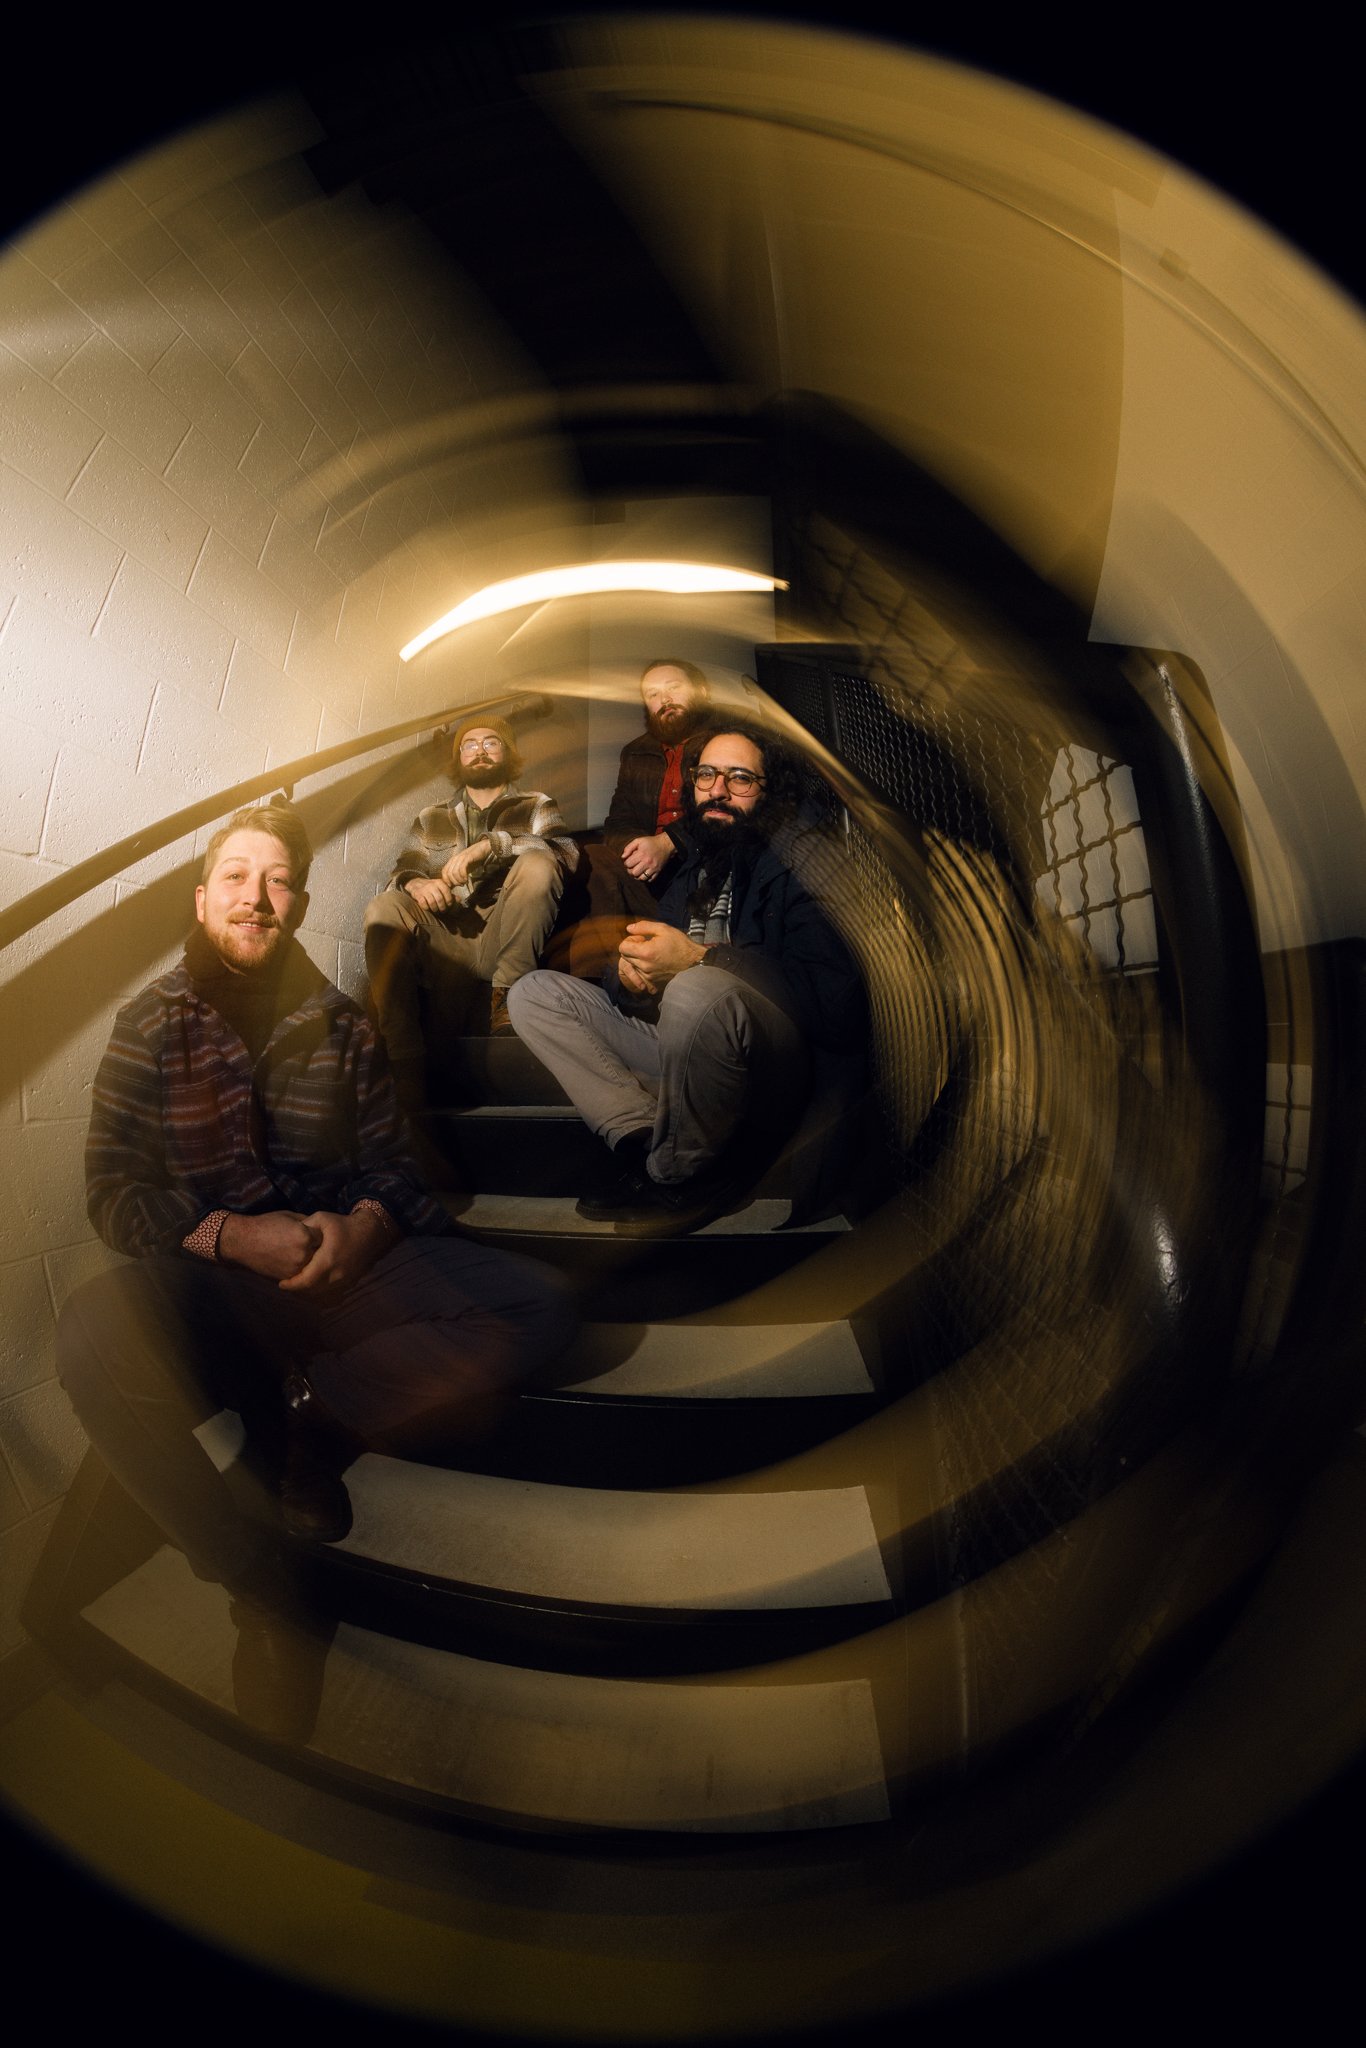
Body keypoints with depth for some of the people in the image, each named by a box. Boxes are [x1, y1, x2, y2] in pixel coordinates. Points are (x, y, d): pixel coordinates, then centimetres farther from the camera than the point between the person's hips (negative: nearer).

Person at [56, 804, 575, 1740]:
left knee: (537, 1308, -21)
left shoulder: (342, 1023, 11)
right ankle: (264, 1592, -20)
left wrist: (365, 1224, -13)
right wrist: (230, 1236, -17)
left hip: (342, 1262, 2)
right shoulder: (151, 1025, 7)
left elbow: (391, 1161, 11)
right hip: (205, 1278, -1)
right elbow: (116, 1192, 1)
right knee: (96, 1333, -38)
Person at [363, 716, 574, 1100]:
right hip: (446, 945, 2)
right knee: (385, 909, -25)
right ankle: (404, 1065, -31)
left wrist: (489, 845, -16)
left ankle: (506, 996, -22)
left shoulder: (536, 806, 20)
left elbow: (565, 853, -2)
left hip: (505, 938, -2)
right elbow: (402, 872, 15)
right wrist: (416, 884, -12)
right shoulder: (431, 819, 27)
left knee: (536, 865, -26)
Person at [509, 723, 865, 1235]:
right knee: (534, 994, 4)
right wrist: (632, 972, -8)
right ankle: (643, 1136, -16)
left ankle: (675, 1176, -14)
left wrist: (700, 959, -26)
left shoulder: (802, 854, -7)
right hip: (677, 1045, 8)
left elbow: (837, 1000, -22)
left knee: (699, 993, -39)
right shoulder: (694, 858, 15)